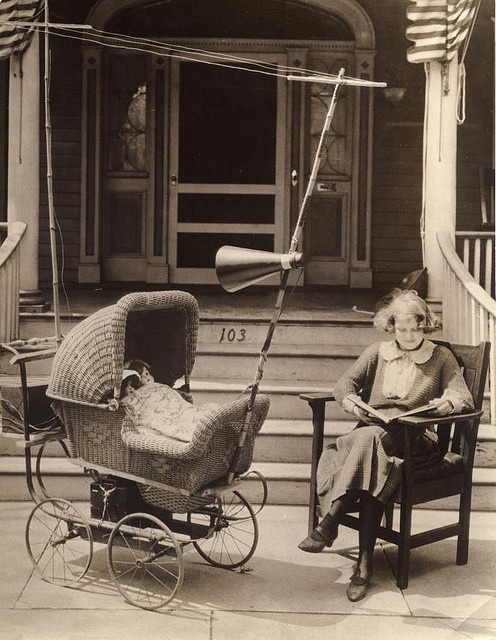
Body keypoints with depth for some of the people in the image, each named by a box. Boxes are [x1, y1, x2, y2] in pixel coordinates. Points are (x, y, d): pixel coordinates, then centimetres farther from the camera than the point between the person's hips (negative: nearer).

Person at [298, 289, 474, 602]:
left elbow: (466, 397, 1)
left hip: (414, 439, -2)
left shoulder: (441, 357, 13)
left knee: (369, 438, -37)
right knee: (374, 463, -36)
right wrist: (352, 402, -13)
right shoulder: (377, 352, 19)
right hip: (370, 431, 3)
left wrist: (449, 402, -24)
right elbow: (344, 384, 11)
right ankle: (365, 561, -39)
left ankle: (329, 525, -36)